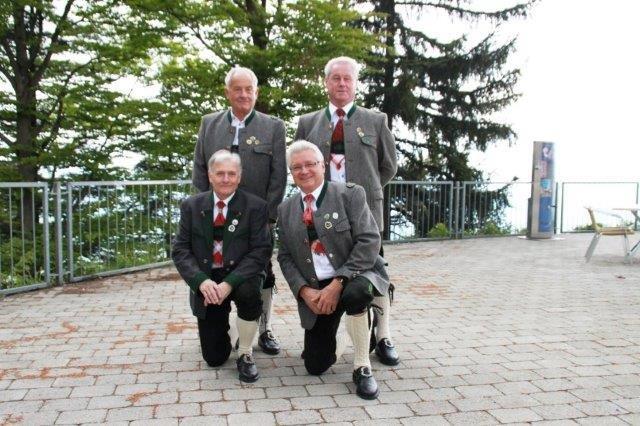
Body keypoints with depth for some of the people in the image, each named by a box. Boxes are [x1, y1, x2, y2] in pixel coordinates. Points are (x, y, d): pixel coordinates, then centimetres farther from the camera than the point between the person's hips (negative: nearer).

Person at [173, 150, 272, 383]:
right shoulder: (191, 206, -1)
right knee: (214, 358, 1)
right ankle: (222, 326, 39)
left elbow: (261, 251, -14)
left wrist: (229, 283, -27)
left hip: (239, 277, -2)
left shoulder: (256, 206, -8)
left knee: (249, 291, -38)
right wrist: (202, 281, -21)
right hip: (206, 281, 2)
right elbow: (180, 250, -3)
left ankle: (245, 355, -13)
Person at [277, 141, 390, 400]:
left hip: (353, 278, -4)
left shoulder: (350, 194, -7)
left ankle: (362, 367, -17)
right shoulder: (285, 210, 7)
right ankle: (332, 344, 37)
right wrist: (304, 291, -11)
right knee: (315, 366, 0)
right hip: (314, 290, 4)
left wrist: (337, 283, -22)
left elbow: (369, 242, -16)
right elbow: (285, 258, 7)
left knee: (355, 292, -40)